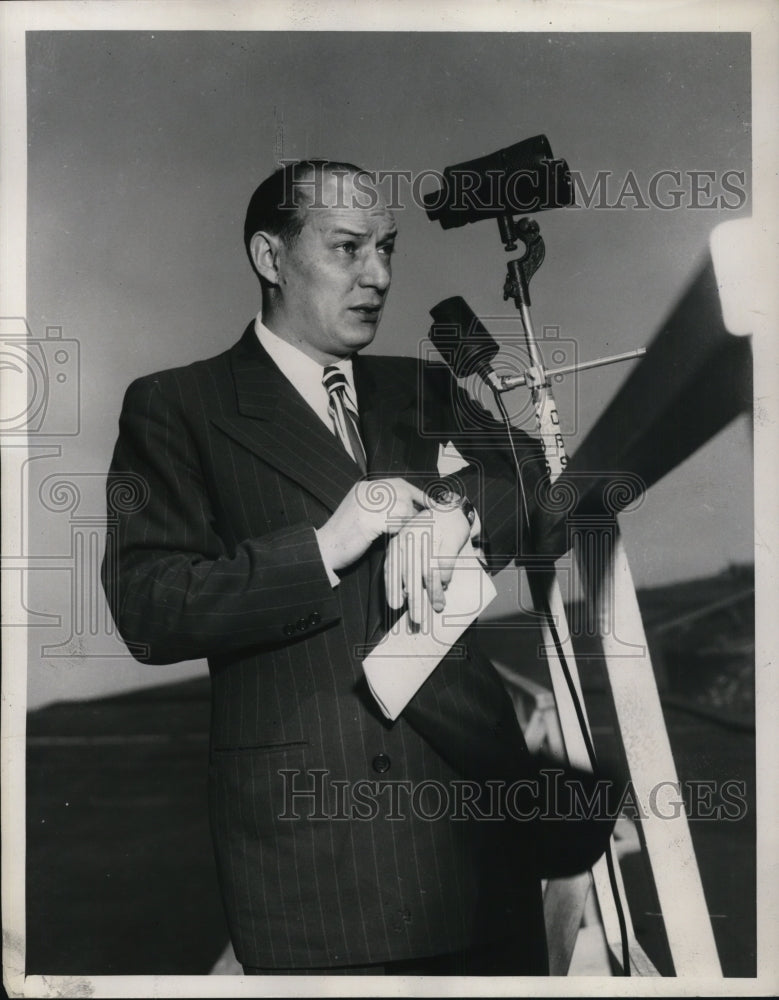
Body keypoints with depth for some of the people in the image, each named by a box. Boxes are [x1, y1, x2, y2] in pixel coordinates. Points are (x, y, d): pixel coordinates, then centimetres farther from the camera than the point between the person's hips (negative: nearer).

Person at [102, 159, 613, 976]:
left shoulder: (421, 393, 16)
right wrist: (321, 549, -20)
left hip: (471, 791, 5)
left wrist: (456, 510, -15)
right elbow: (147, 610, -9)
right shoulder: (175, 409, 1)